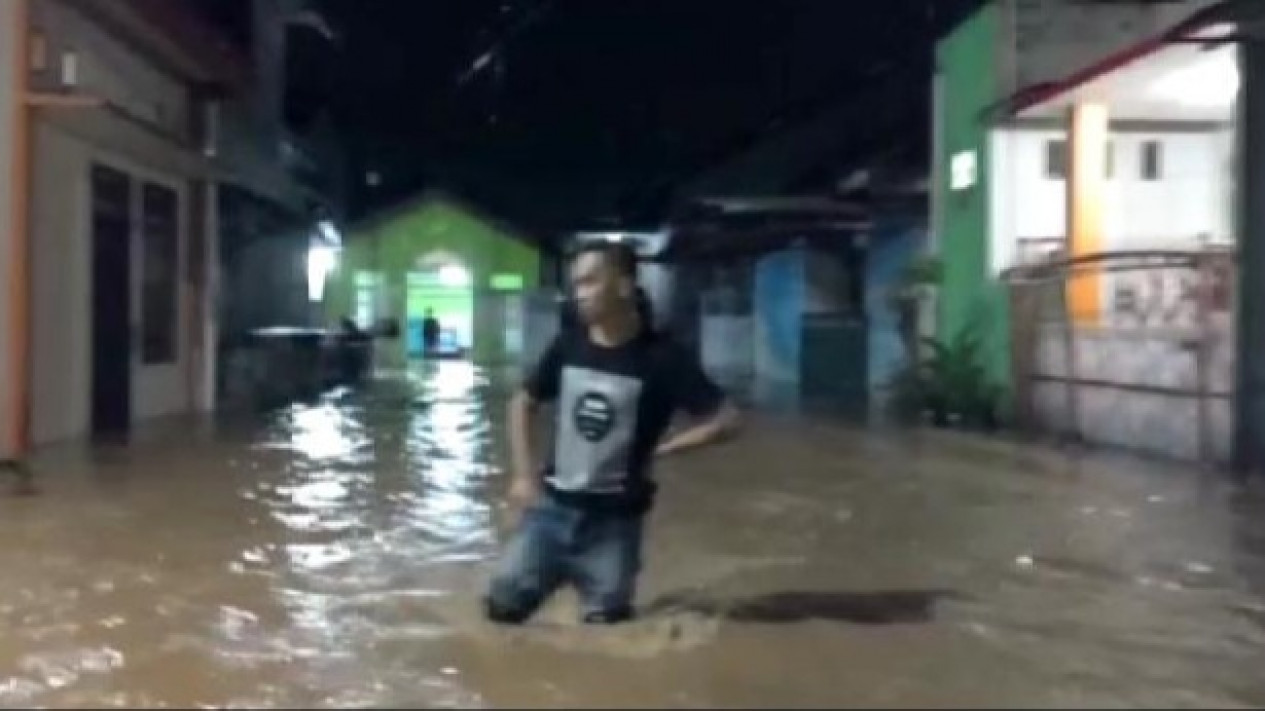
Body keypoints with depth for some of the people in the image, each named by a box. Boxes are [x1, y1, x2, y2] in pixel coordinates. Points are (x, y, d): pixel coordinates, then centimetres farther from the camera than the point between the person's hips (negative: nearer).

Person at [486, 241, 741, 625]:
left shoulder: (661, 357, -14)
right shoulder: (567, 346, -2)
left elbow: (725, 419, -11)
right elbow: (523, 403, 13)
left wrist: (661, 448, -12)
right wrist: (523, 473, 5)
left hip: (614, 520, -3)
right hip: (552, 506, 3)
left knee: (605, 625, 7)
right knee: (502, 604, 3)